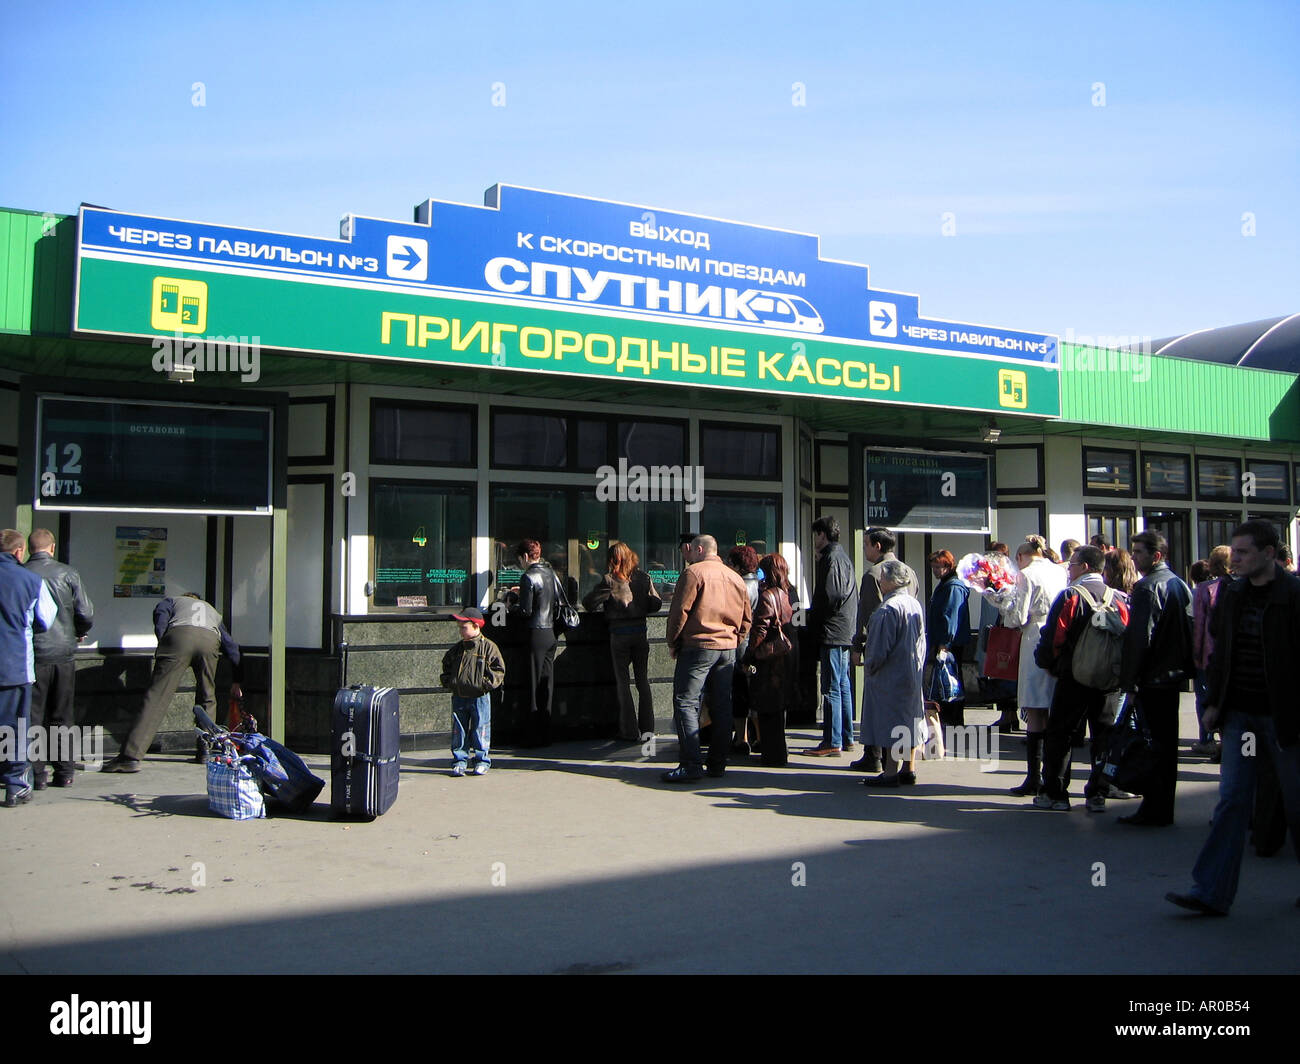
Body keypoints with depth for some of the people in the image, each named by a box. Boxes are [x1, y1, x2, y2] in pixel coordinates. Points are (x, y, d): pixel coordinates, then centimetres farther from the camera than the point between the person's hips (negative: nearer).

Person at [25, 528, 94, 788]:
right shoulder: (68, 573, -3)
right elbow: (86, 614, -4)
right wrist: (79, 634, 16)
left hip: (33, 655, -1)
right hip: (63, 653, 1)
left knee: (33, 717, 7)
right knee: (63, 718, 11)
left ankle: (36, 774, 6)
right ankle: (65, 772, 14)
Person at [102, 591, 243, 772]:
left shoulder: (174, 601, 39)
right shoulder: (213, 611, 44)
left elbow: (160, 613, 13)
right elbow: (232, 647, 40)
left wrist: (162, 642, 9)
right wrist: (237, 683, 45)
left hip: (179, 634, -2)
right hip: (210, 640, 2)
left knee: (156, 696, -8)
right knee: (207, 698, 19)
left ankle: (131, 756, -15)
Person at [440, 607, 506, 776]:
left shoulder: (488, 647, -6)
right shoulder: (457, 649, 10)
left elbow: (498, 670, -5)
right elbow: (446, 665, 23)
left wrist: (486, 683, -15)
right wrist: (448, 681, 8)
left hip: (480, 697, -4)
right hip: (459, 697, 5)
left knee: (480, 730, 1)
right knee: (458, 730, 7)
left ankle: (482, 761, 12)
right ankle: (459, 760, 16)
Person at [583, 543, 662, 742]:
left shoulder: (609, 580, -9)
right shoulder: (644, 578, 0)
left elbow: (589, 602, -10)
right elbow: (656, 604, 2)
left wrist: (602, 610, 9)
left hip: (619, 634, -3)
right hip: (640, 632, 3)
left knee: (622, 682, 5)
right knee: (643, 681, 11)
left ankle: (630, 731, 6)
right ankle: (647, 728, 12)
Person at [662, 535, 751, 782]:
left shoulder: (694, 572, -6)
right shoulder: (735, 578, 14)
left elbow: (680, 611, -10)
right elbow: (747, 617, 17)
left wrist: (673, 643, 0)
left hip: (698, 646, -7)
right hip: (728, 650, 7)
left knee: (685, 703, -5)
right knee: (721, 706, 10)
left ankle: (691, 765, -12)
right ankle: (718, 764, 14)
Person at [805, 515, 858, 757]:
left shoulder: (831, 559, -12)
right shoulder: (843, 557, 18)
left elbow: (830, 596, -21)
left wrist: (812, 618, -7)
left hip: (831, 633, -10)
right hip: (845, 632, 10)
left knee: (831, 688, -8)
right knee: (843, 685, 14)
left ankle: (832, 743, -6)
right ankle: (846, 738, 20)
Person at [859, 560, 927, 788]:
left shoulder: (888, 609, -19)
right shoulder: (915, 604, 8)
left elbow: (880, 647, -19)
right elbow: (921, 642, 15)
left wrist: (869, 667, -4)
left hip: (890, 675, -9)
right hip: (913, 673, 9)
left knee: (891, 724, -4)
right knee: (908, 721, 13)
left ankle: (891, 773, -1)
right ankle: (908, 769, 19)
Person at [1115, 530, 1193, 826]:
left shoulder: (1147, 587, -16)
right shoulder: (1180, 585, 11)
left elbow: (1139, 637, -20)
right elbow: (1190, 630, 16)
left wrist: (1128, 678, -15)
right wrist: (1184, 667, 21)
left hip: (1152, 677, -9)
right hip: (1175, 675, 9)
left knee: (1151, 743, -3)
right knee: (1167, 741, 13)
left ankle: (1153, 810, 1)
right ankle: (1164, 808, 20)